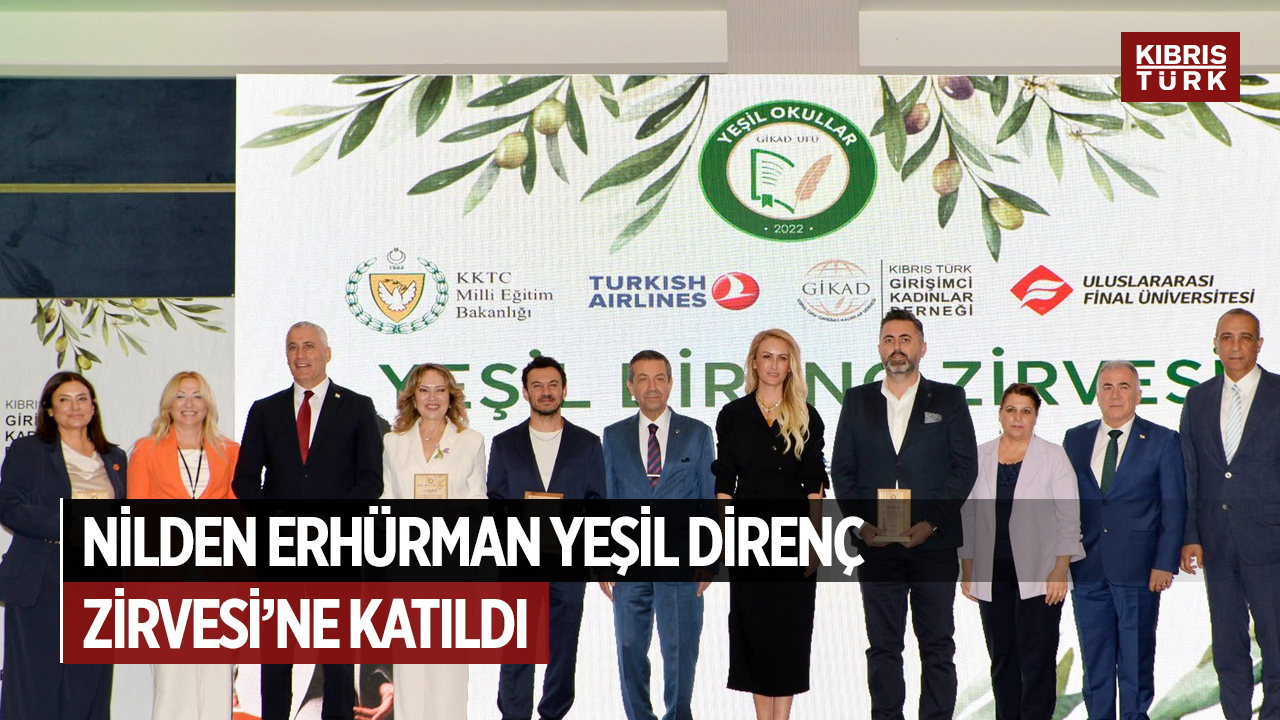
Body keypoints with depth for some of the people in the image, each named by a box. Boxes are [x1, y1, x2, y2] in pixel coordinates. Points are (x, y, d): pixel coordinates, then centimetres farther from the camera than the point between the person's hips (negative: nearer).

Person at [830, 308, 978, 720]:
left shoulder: (948, 400, 6)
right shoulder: (858, 401, 12)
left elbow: (965, 467, 1)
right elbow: (841, 469, 9)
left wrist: (932, 522, -10)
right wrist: (861, 522, -5)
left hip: (934, 543, -1)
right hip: (876, 545, 2)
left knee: (937, 645, 1)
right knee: (883, 645, 3)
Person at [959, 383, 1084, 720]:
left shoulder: (1053, 457, 1)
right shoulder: (979, 457, 8)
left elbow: (1069, 517, -2)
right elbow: (967, 518, 11)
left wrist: (1061, 570, -10)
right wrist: (967, 572, 7)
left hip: (1039, 576, -3)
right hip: (992, 576, 3)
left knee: (1038, 658, -6)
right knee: (1001, 656, 6)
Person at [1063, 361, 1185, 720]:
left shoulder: (1162, 441, 2)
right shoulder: (1075, 439, 11)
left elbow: (1174, 508, 0)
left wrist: (1165, 564, -8)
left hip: (1137, 569, -3)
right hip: (1087, 569, 3)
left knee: (1136, 660, 2)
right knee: (1095, 662, 8)